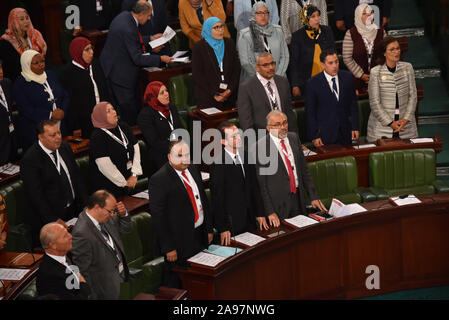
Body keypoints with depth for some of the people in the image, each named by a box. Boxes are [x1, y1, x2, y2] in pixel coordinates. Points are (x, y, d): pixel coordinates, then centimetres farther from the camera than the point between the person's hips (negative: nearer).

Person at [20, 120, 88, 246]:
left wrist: (85, 204, 6)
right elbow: (35, 195, -19)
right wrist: (54, 220, -19)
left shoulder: (65, 148, 6)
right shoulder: (30, 160, -17)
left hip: (73, 211, 6)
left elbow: (76, 177, 15)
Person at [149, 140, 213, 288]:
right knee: (174, 281, 4)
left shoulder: (193, 170, 7)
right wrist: (168, 248, -18)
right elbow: (158, 216, -17)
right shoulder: (159, 180, -18)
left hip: (200, 236, 7)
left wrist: (209, 229, 15)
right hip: (179, 241, -7)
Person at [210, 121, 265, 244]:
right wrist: (223, 228, -15)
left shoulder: (245, 155, 2)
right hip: (230, 223, -6)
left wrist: (260, 214, 10)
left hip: (250, 219, 6)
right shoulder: (218, 164, -19)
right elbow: (217, 198, -16)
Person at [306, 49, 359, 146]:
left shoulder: (347, 77, 3)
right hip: (324, 134, -3)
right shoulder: (313, 83, -7)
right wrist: (314, 136, -7)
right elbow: (310, 112, -3)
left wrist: (355, 127, 3)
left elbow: (353, 104, 8)